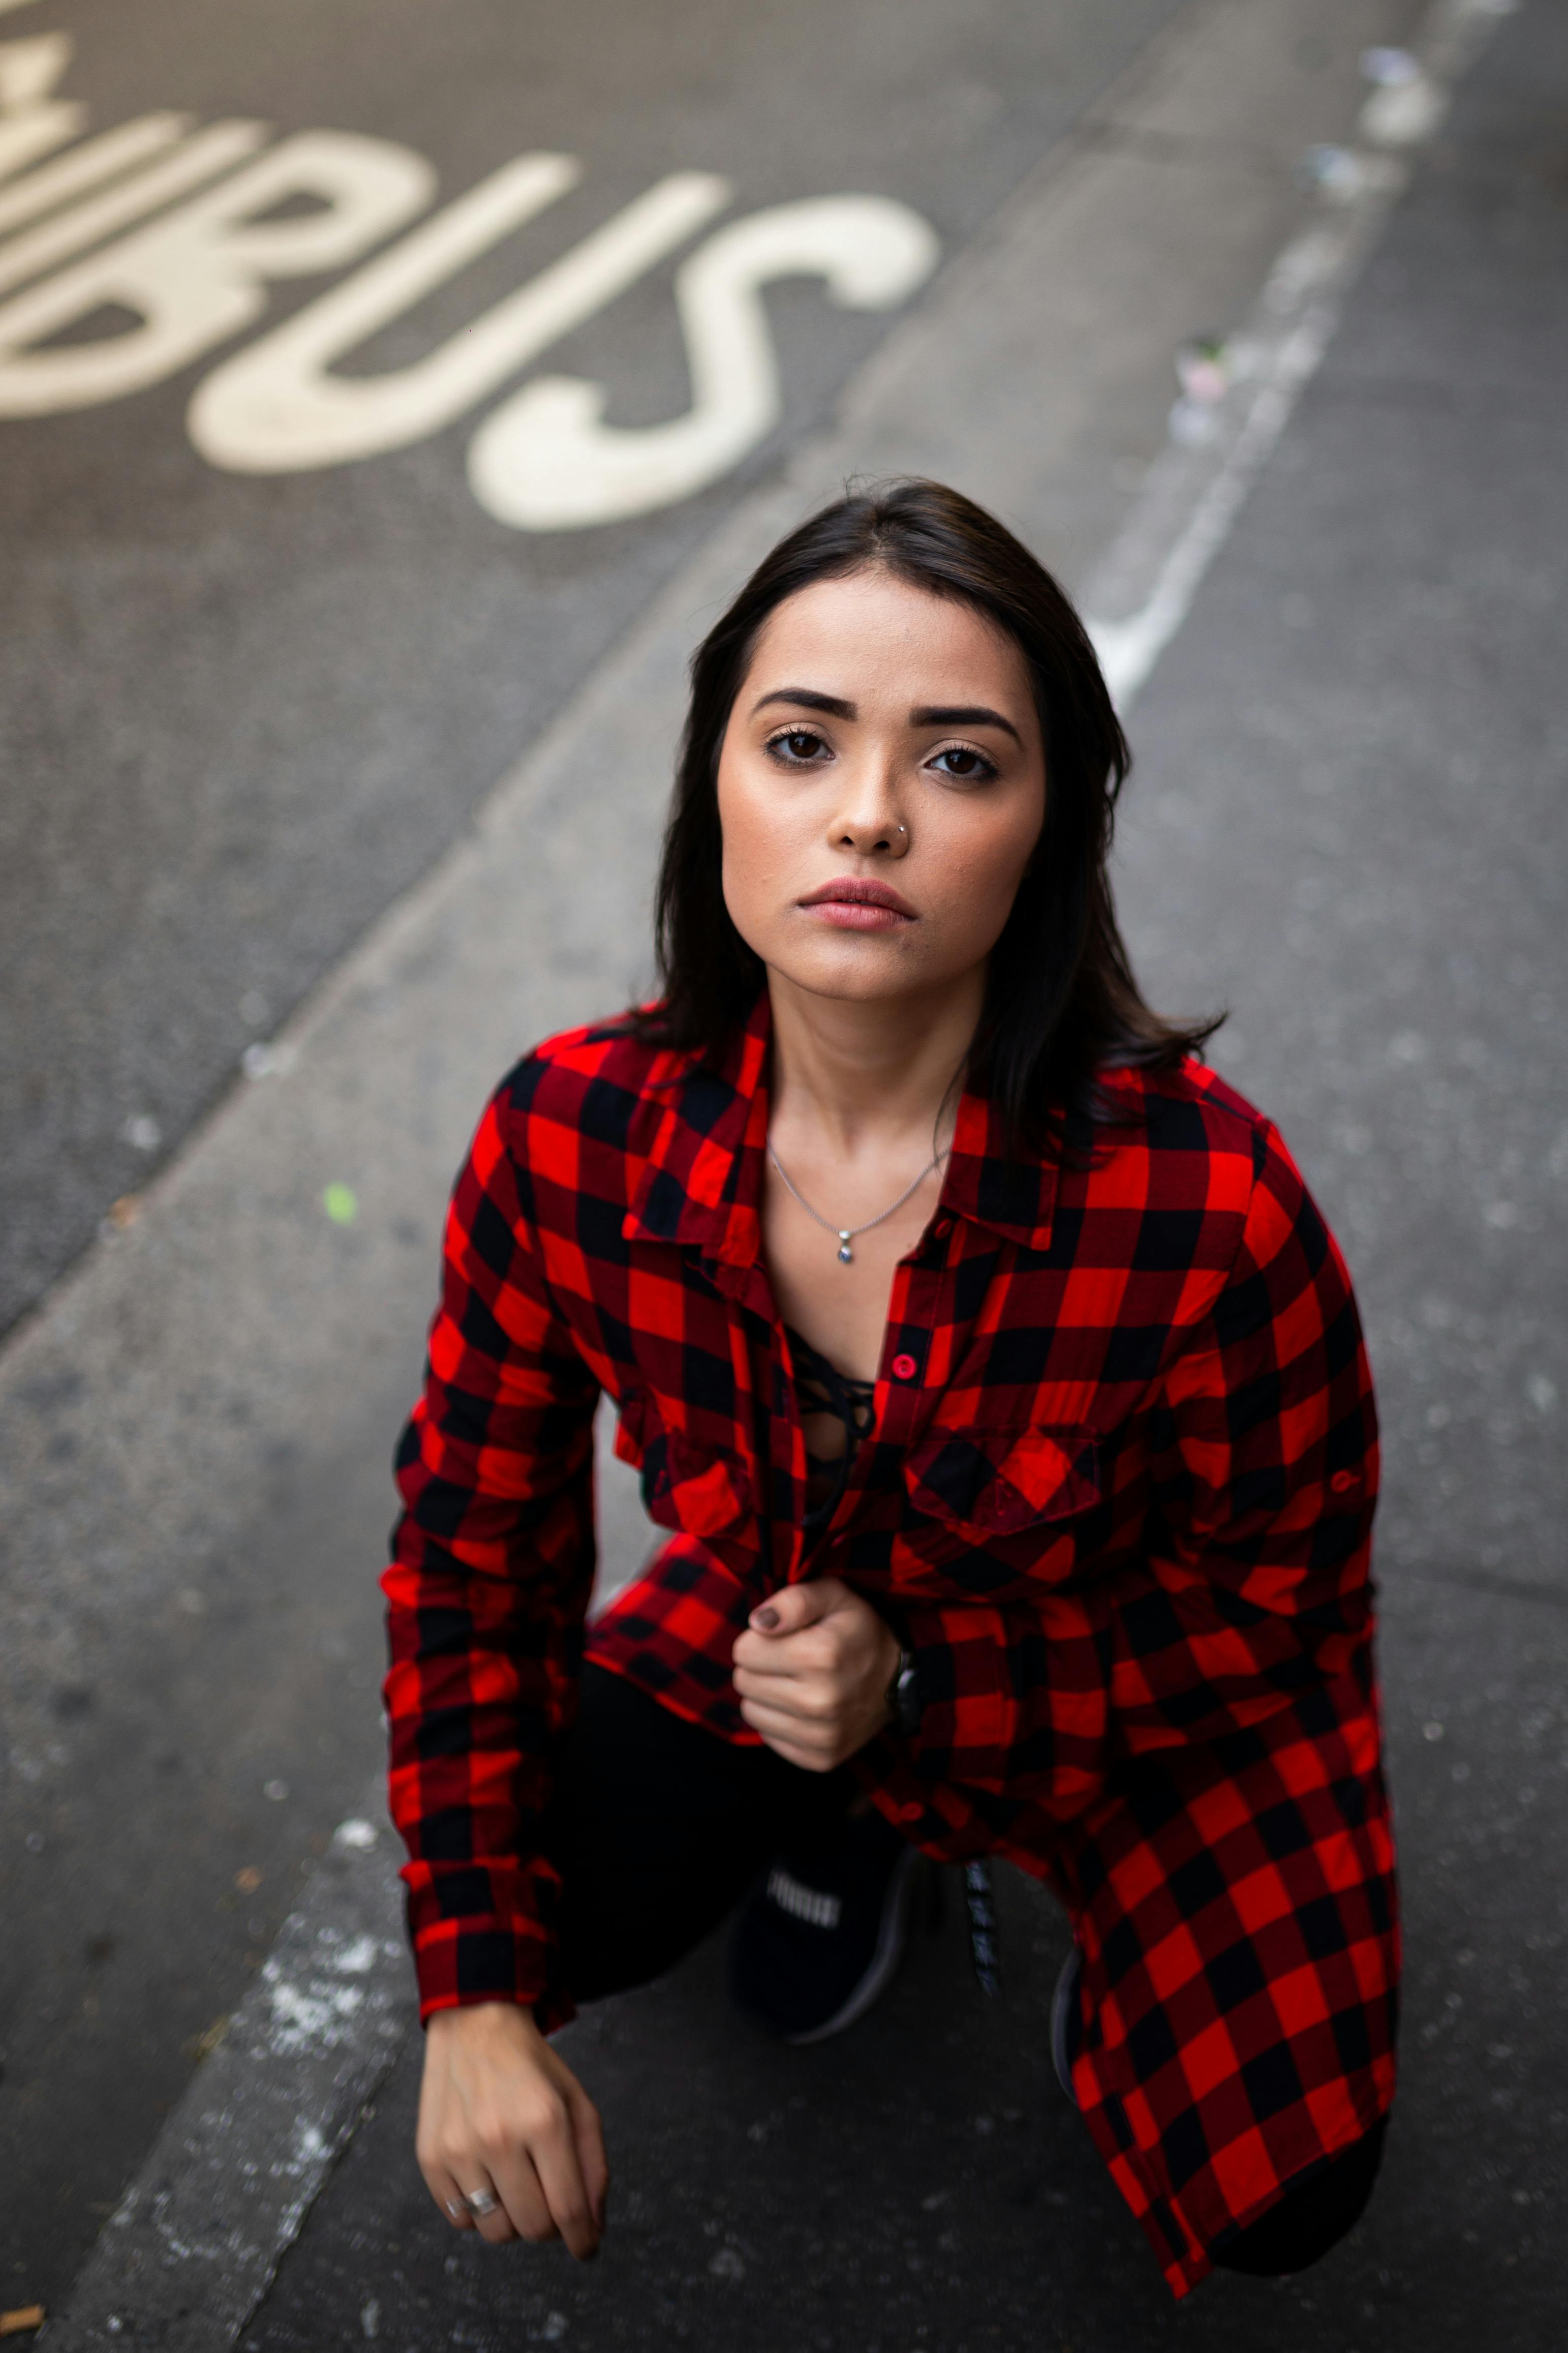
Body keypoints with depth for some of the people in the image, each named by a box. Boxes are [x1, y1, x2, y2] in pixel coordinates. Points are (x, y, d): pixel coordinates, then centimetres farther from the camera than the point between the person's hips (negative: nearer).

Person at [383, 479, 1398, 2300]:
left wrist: (925, 1686, -28)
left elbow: (1276, 1599, -16)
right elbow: (474, 1540, -10)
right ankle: (837, 1829, 16)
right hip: (765, 1636, 3)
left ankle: (1127, 1912, 20)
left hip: (1140, 1703, -2)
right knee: (556, 1916, -16)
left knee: (1273, 2195, -14)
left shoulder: (1207, 1202, -34)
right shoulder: (567, 1139, -24)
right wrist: (477, 1997, -12)